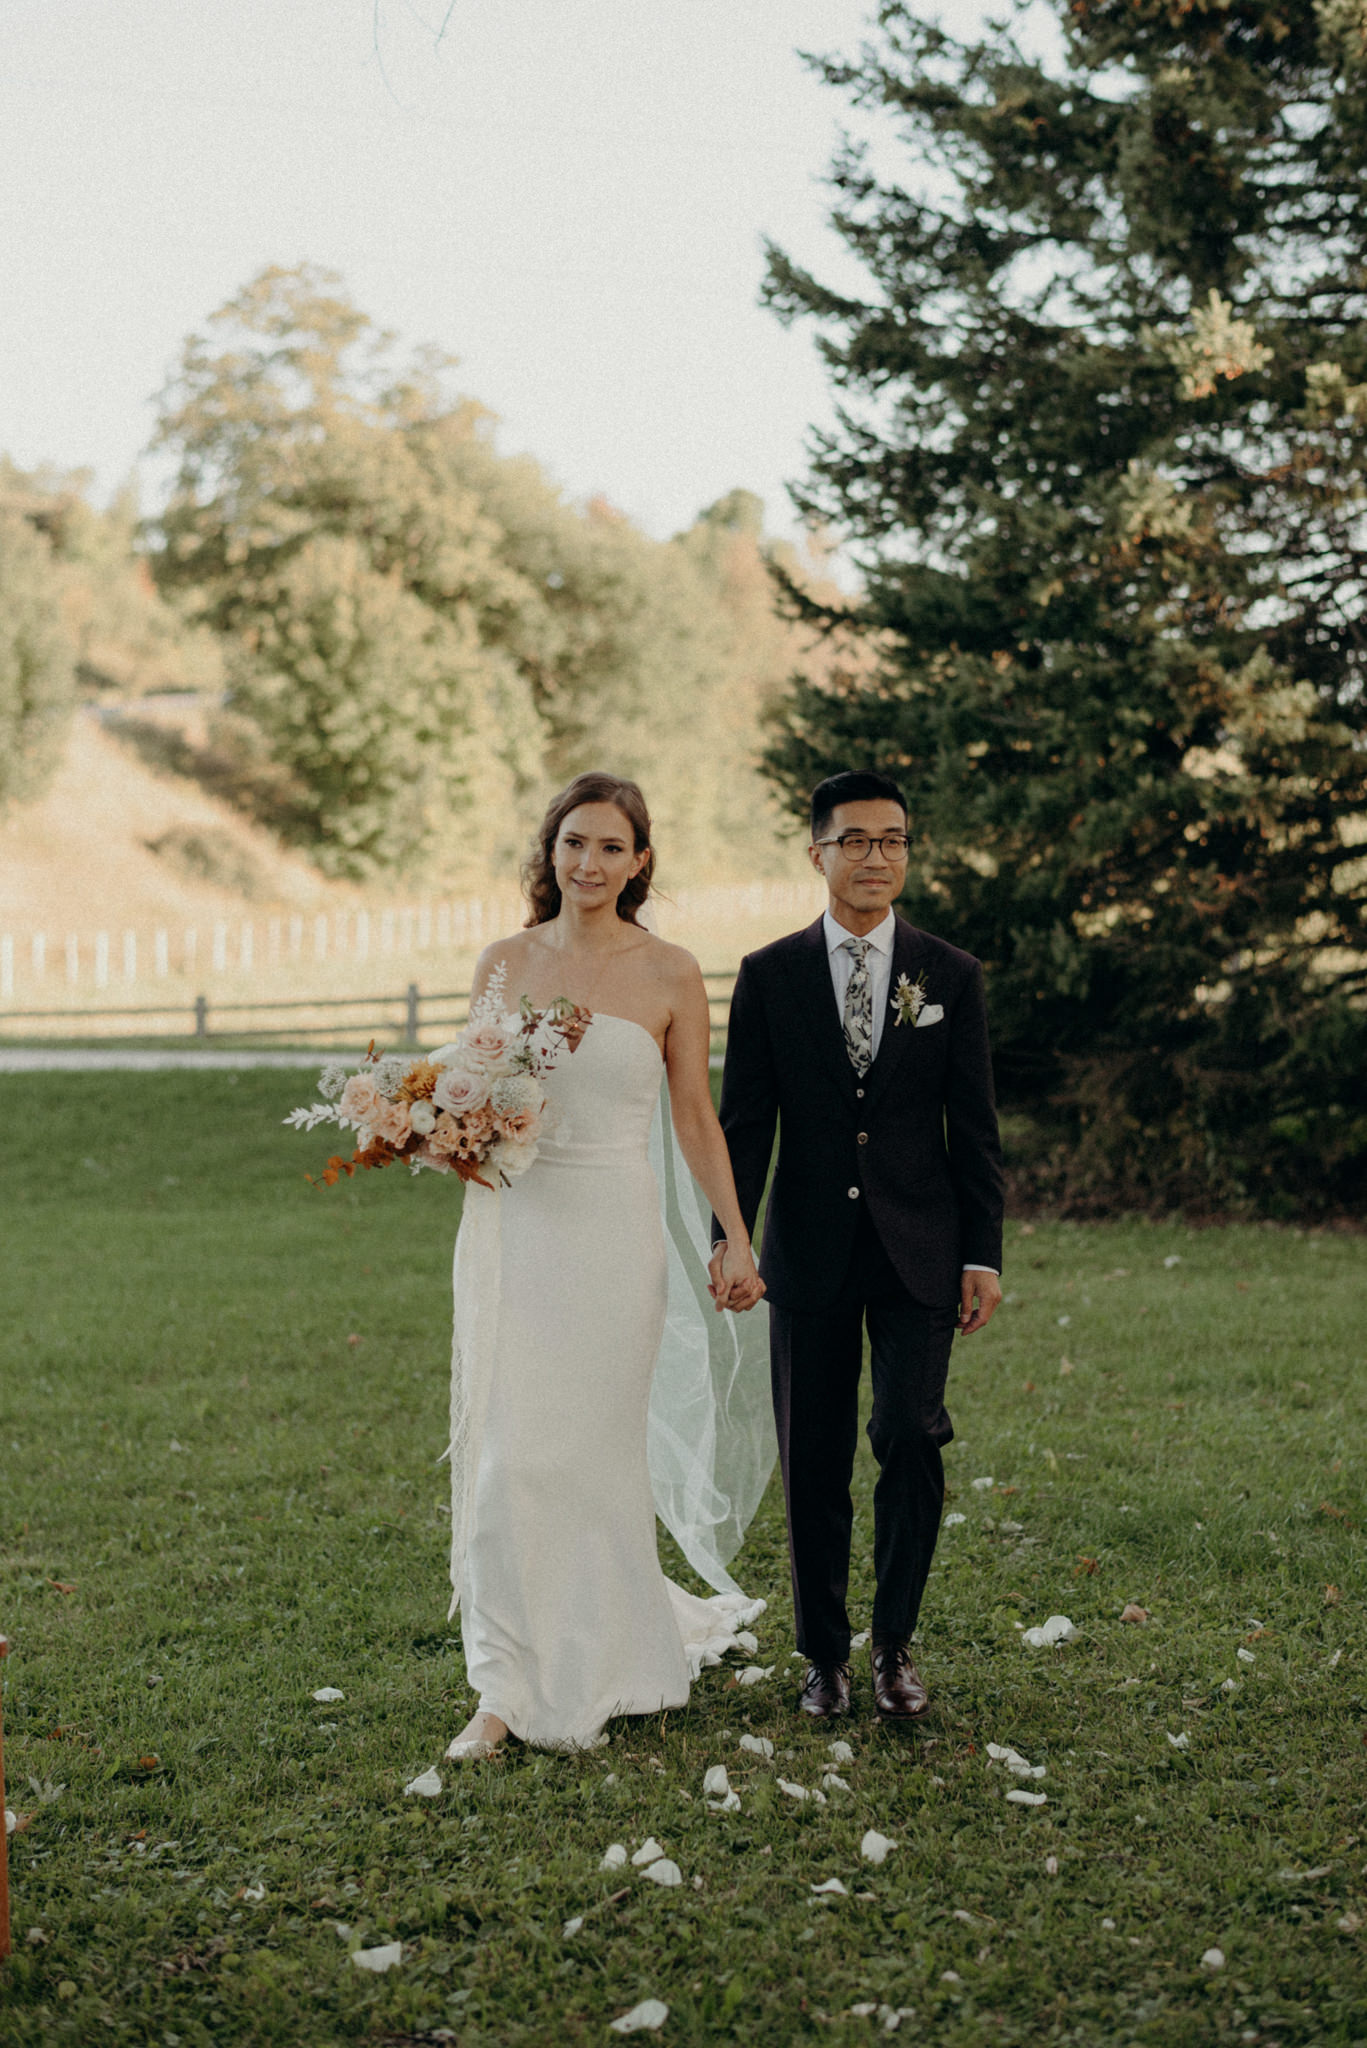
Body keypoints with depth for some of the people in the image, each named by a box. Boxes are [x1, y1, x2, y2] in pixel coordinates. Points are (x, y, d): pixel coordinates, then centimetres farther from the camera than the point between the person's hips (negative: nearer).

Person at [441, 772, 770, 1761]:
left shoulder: (670, 974, -1)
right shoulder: (505, 961, 6)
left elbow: (696, 1115, 3)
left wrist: (736, 1239, -1)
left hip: (612, 1231, -2)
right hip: (511, 1224, 2)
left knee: (590, 1453, 6)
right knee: (501, 1453, -1)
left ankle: (585, 1677, 26)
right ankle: (508, 1688, 10)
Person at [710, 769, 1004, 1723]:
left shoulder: (952, 976, 4)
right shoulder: (769, 976, 3)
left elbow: (975, 1128, 4)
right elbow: (743, 1119, 3)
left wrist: (984, 1254, -1)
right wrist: (728, 1235, -8)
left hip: (918, 1251, 0)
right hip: (811, 1250, 1)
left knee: (912, 1435, -11)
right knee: (814, 1461, 5)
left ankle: (895, 1643, 8)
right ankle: (825, 1655, 20)